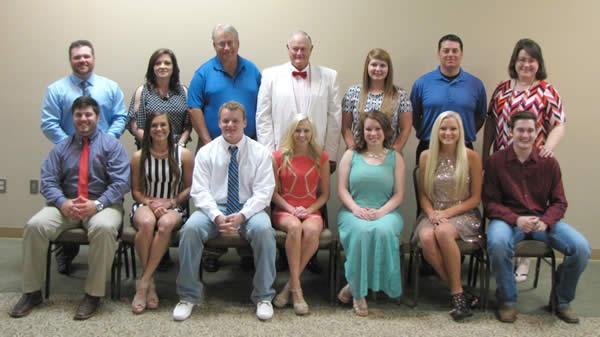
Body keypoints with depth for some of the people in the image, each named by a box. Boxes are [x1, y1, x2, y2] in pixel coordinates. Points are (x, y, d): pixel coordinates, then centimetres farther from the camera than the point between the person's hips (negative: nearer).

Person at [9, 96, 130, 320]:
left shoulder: (112, 145, 3)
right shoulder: (61, 148, 13)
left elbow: (120, 183, -8)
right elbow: (48, 181, 3)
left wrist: (97, 204, -22)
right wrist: (62, 203, -18)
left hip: (102, 205, -3)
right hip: (66, 205, 3)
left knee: (104, 228, -37)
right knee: (35, 226, -23)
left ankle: (93, 294, -24)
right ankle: (32, 292, -10)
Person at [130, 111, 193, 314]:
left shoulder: (184, 155, 1)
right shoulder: (139, 157, 4)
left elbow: (189, 188, 5)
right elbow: (136, 190, 8)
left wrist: (171, 202, -9)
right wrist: (150, 203, -11)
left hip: (174, 207, 0)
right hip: (145, 205, 1)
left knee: (165, 224, -38)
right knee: (146, 223, -37)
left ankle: (143, 282, -28)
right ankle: (150, 283, -23)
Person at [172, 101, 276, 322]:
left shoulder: (259, 152, 3)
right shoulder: (206, 152, 5)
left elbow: (263, 192, -5)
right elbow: (200, 191, -2)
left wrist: (242, 216, -21)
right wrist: (217, 217, -20)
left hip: (248, 210, -1)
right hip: (214, 208, 1)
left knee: (263, 229, -33)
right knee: (191, 228, -29)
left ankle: (263, 297, -17)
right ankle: (188, 297, -15)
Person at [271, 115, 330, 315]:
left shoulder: (321, 158, 8)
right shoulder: (279, 157, 6)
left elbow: (325, 194, 9)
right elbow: (274, 192, 5)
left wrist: (309, 210, -7)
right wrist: (291, 209, -10)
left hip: (311, 211, 1)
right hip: (284, 210, -1)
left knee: (312, 230, -35)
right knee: (295, 227, -37)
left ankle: (290, 286, -24)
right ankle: (297, 289, -32)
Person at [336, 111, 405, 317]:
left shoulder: (395, 158, 12)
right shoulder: (351, 155, 13)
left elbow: (399, 194, 5)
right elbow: (342, 189, 5)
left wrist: (381, 211, -13)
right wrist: (356, 208, -13)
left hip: (386, 212, 1)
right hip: (354, 212, 0)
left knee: (383, 231, -35)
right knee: (361, 231, -35)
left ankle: (355, 286, -18)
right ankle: (358, 293, -21)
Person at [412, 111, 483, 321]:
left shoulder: (471, 157, -3)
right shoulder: (426, 156, 4)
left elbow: (475, 198, -2)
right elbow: (423, 194, 9)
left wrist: (447, 213, -13)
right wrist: (431, 213, -10)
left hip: (463, 214, -2)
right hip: (434, 214, 3)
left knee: (443, 232, -36)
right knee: (426, 238, -33)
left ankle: (457, 293, -23)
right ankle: (459, 291, -22)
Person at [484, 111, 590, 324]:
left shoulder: (549, 163, 3)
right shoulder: (496, 161, -3)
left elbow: (559, 202, 5)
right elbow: (490, 203, -3)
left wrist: (544, 222, -17)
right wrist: (516, 219, -20)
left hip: (543, 219, 3)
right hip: (508, 218, -2)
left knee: (581, 247, -22)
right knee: (497, 243, -38)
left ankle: (562, 299, 7)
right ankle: (507, 300, -10)